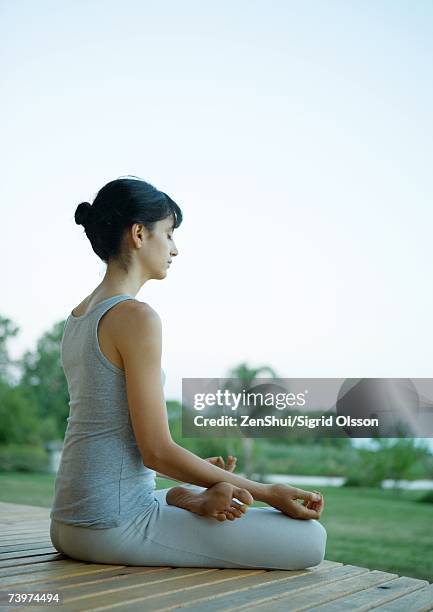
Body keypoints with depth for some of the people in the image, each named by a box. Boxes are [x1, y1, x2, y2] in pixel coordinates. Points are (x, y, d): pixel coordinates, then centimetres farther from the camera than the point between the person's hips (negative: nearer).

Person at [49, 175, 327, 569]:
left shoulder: (78, 317, 12)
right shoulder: (136, 317, -17)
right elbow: (156, 450, -18)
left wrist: (204, 484, 8)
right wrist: (266, 492, -10)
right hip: (115, 523, -10)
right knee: (309, 540, -12)